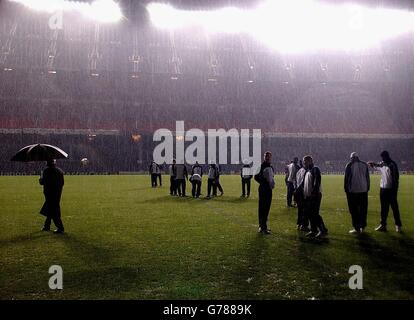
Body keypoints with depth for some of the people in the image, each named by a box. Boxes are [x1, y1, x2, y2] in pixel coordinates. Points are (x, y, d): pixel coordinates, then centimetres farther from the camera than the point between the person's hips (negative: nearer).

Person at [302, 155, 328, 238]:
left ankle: (323, 230, 0)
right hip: (308, 196, 9)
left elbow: (317, 182, -20)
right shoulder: (307, 171, 17)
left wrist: (313, 193, -25)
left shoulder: (315, 170, -11)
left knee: (314, 214, -10)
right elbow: (304, 183, 23)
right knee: (308, 213, 11)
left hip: (315, 195, -9)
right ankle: (313, 230, 20)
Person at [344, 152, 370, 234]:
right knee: (363, 209, 12)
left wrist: (346, 189, 3)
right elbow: (367, 178, 10)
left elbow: (346, 178, -5)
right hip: (363, 190, 4)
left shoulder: (349, 165, -5)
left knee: (354, 210, 1)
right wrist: (367, 188, 15)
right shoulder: (364, 165, 8)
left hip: (353, 191, -4)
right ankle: (362, 227, 16)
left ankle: (357, 228, 1)